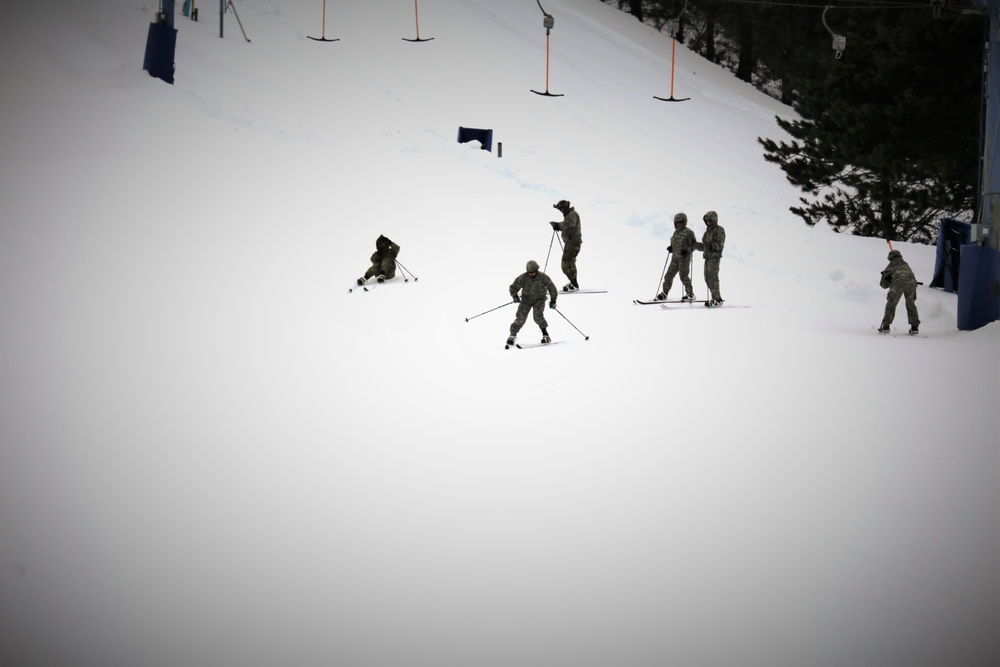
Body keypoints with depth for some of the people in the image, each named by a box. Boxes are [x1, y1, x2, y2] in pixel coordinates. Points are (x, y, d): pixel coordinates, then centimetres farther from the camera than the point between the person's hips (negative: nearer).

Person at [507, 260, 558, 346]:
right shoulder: (522, 278, -16)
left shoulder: (543, 277, -16)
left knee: (538, 316, -23)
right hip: (526, 299, 1)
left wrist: (553, 300, -9)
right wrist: (515, 296, -23)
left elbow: (552, 287, -5)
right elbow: (513, 287, -6)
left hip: (539, 300, -1)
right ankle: (512, 335, -1)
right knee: (521, 317, -11)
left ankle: (545, 334, -11)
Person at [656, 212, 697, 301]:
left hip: (684, 257, -7)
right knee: (669, 275, 4)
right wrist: (671, 248, 6)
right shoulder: (676, 232, 16)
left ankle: (690, 294, 4)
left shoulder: (688, 232, -7)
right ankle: (664, 293, 11)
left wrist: (687, 250, -21)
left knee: (684, 276, -6)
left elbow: (694, 244, -7)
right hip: (675, 257, 7)